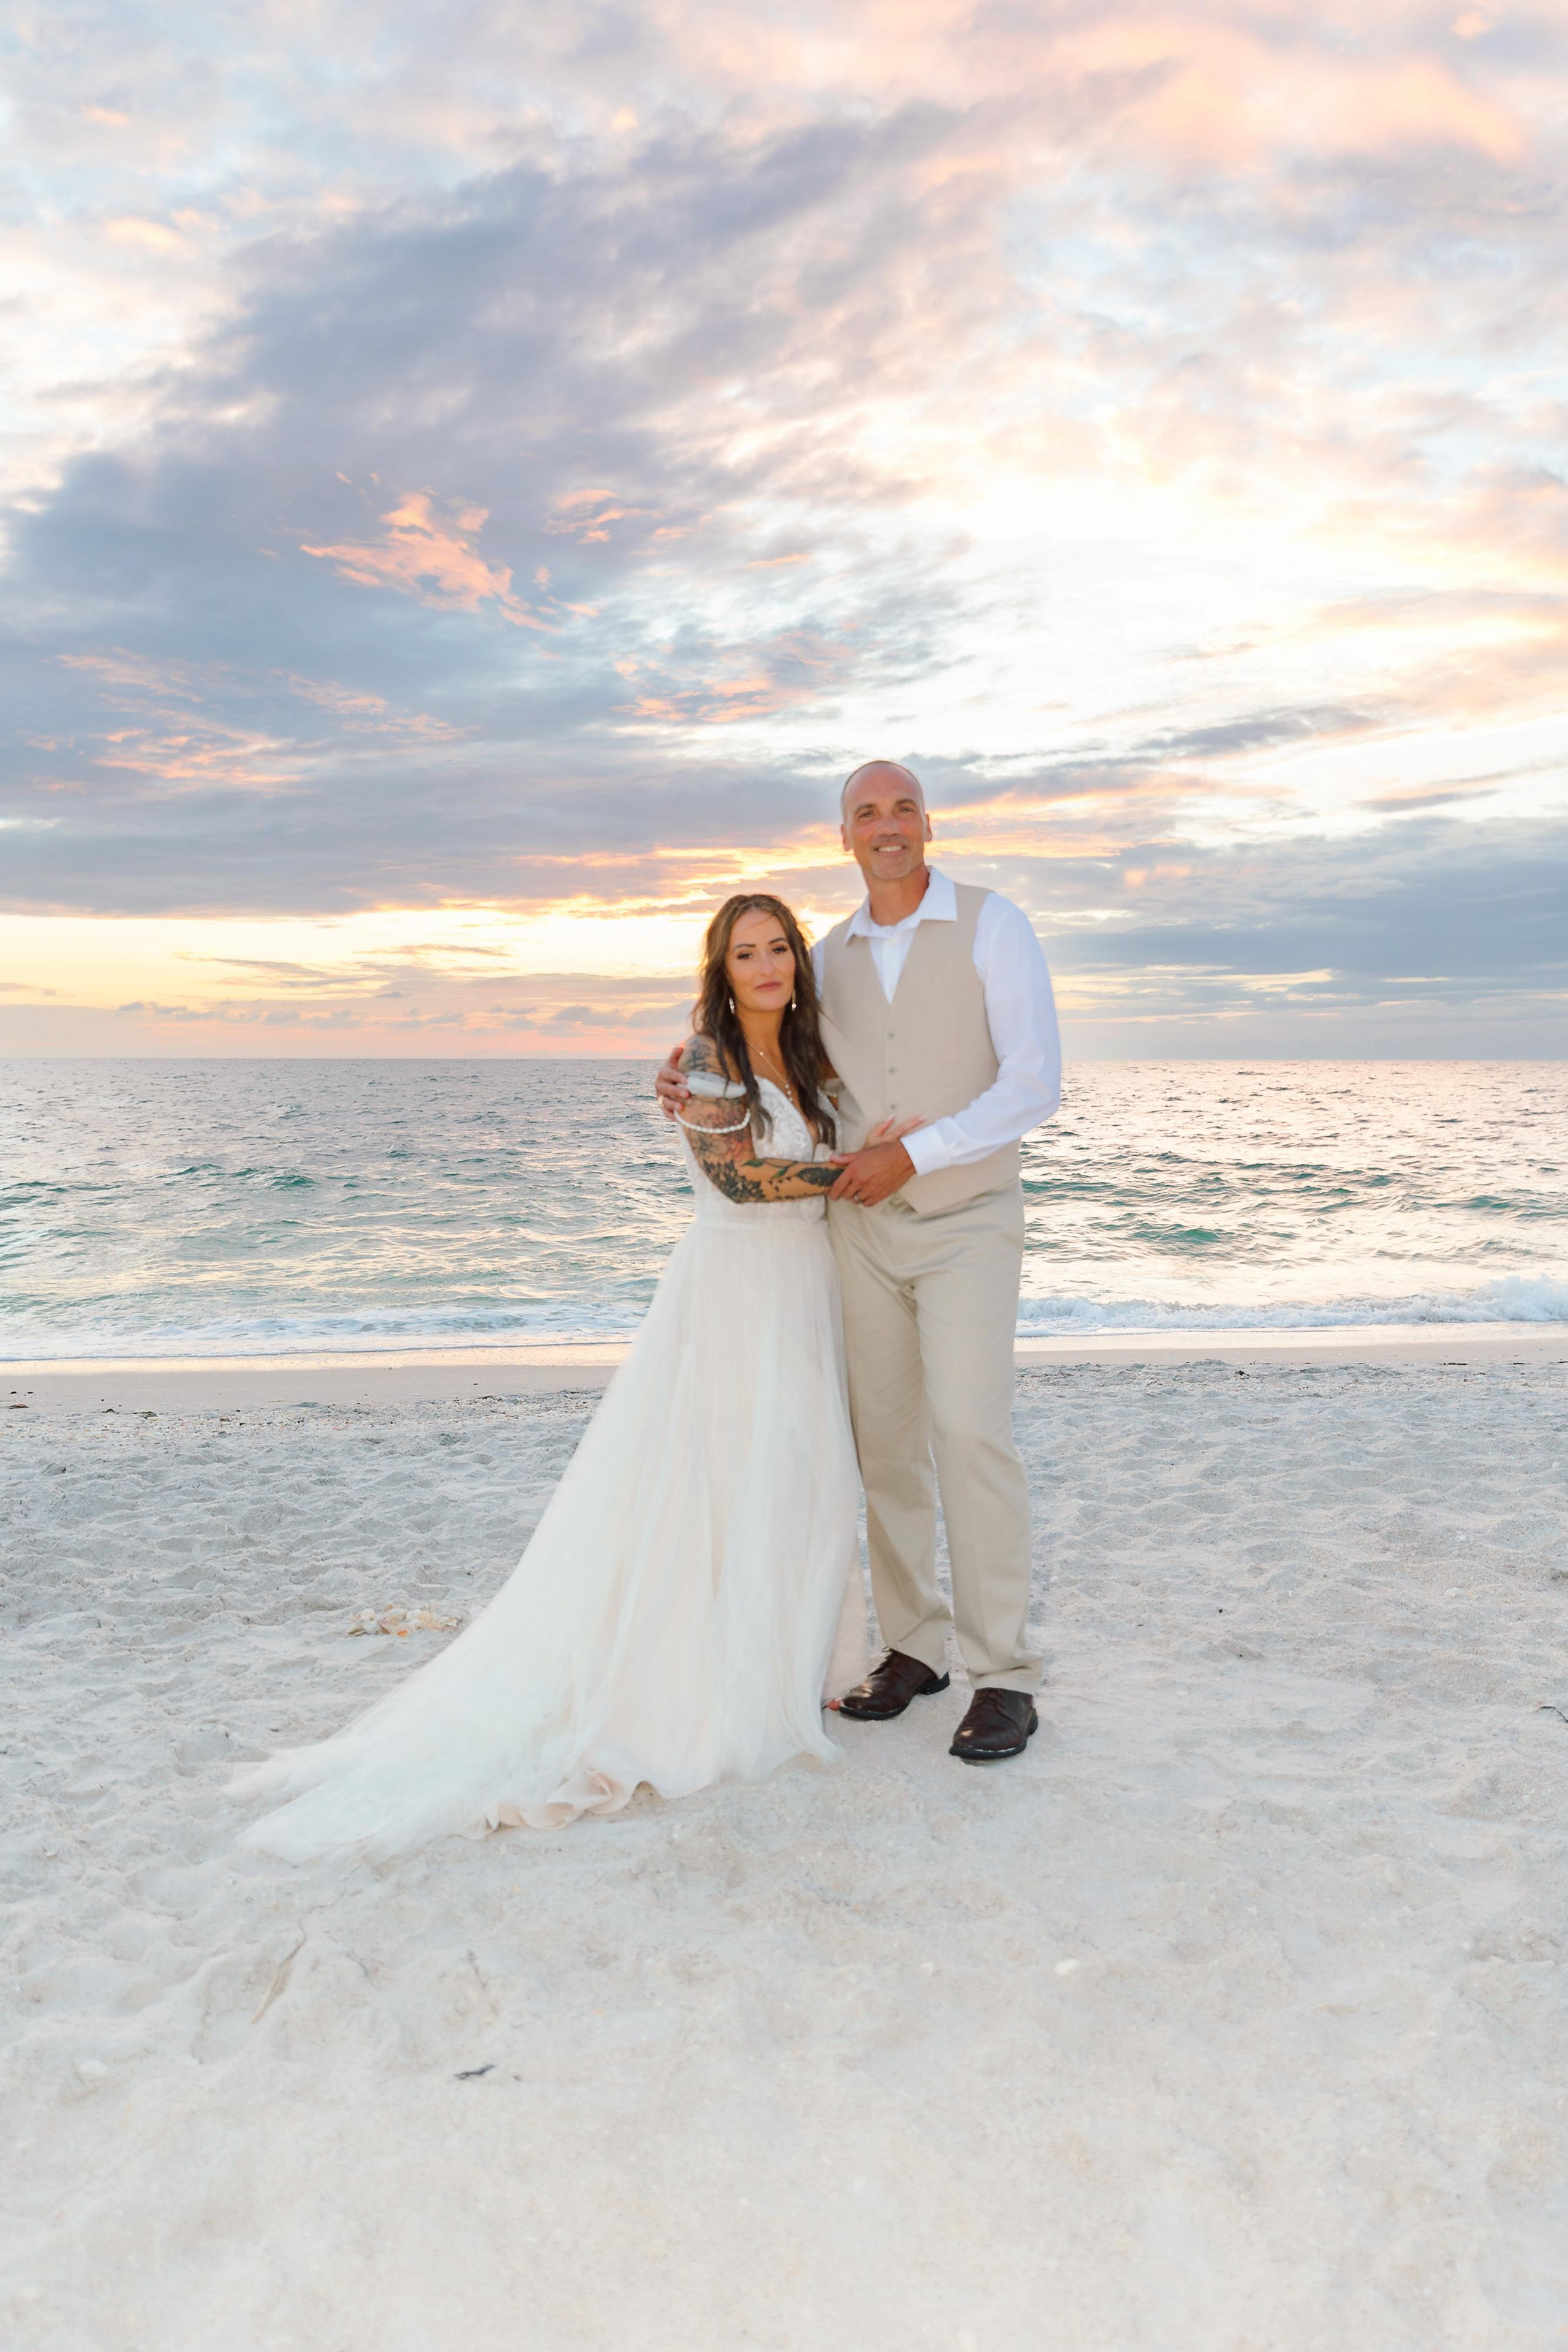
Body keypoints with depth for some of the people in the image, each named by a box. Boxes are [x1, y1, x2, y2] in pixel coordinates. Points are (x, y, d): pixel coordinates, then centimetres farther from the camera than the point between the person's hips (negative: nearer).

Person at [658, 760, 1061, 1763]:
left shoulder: (994, 925, -7)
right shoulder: (832, 956, 8)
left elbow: (1035, 1085, -15)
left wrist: (911, 1155, -19)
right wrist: (695, 1078, -1)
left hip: (969, 1224, -5)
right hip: (863, 1223, 5)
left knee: (970, 1431, -15)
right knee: (884, 1440, 7)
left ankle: (1005, 1678, -6)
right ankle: (915, 1646, 21)